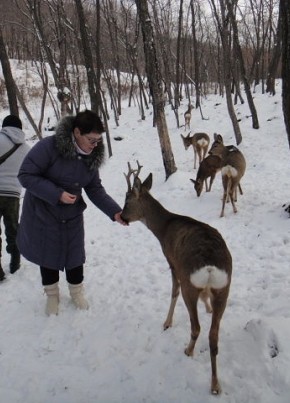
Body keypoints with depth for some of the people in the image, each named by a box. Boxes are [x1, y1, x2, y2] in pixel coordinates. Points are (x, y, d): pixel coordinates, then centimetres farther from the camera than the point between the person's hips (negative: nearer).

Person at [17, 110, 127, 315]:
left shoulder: (91, 157, -10)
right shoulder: (49, 146, -28)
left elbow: (95, 189, -6)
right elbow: (26, 175, -24)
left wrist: (114, 211, -20)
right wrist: (57, 194, -32)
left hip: (72, 215, 4)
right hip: (43, 213, -4)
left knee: (74, 253, 11)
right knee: (48, 254, 12)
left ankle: (77, 292, 36)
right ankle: (52, 295, 35)